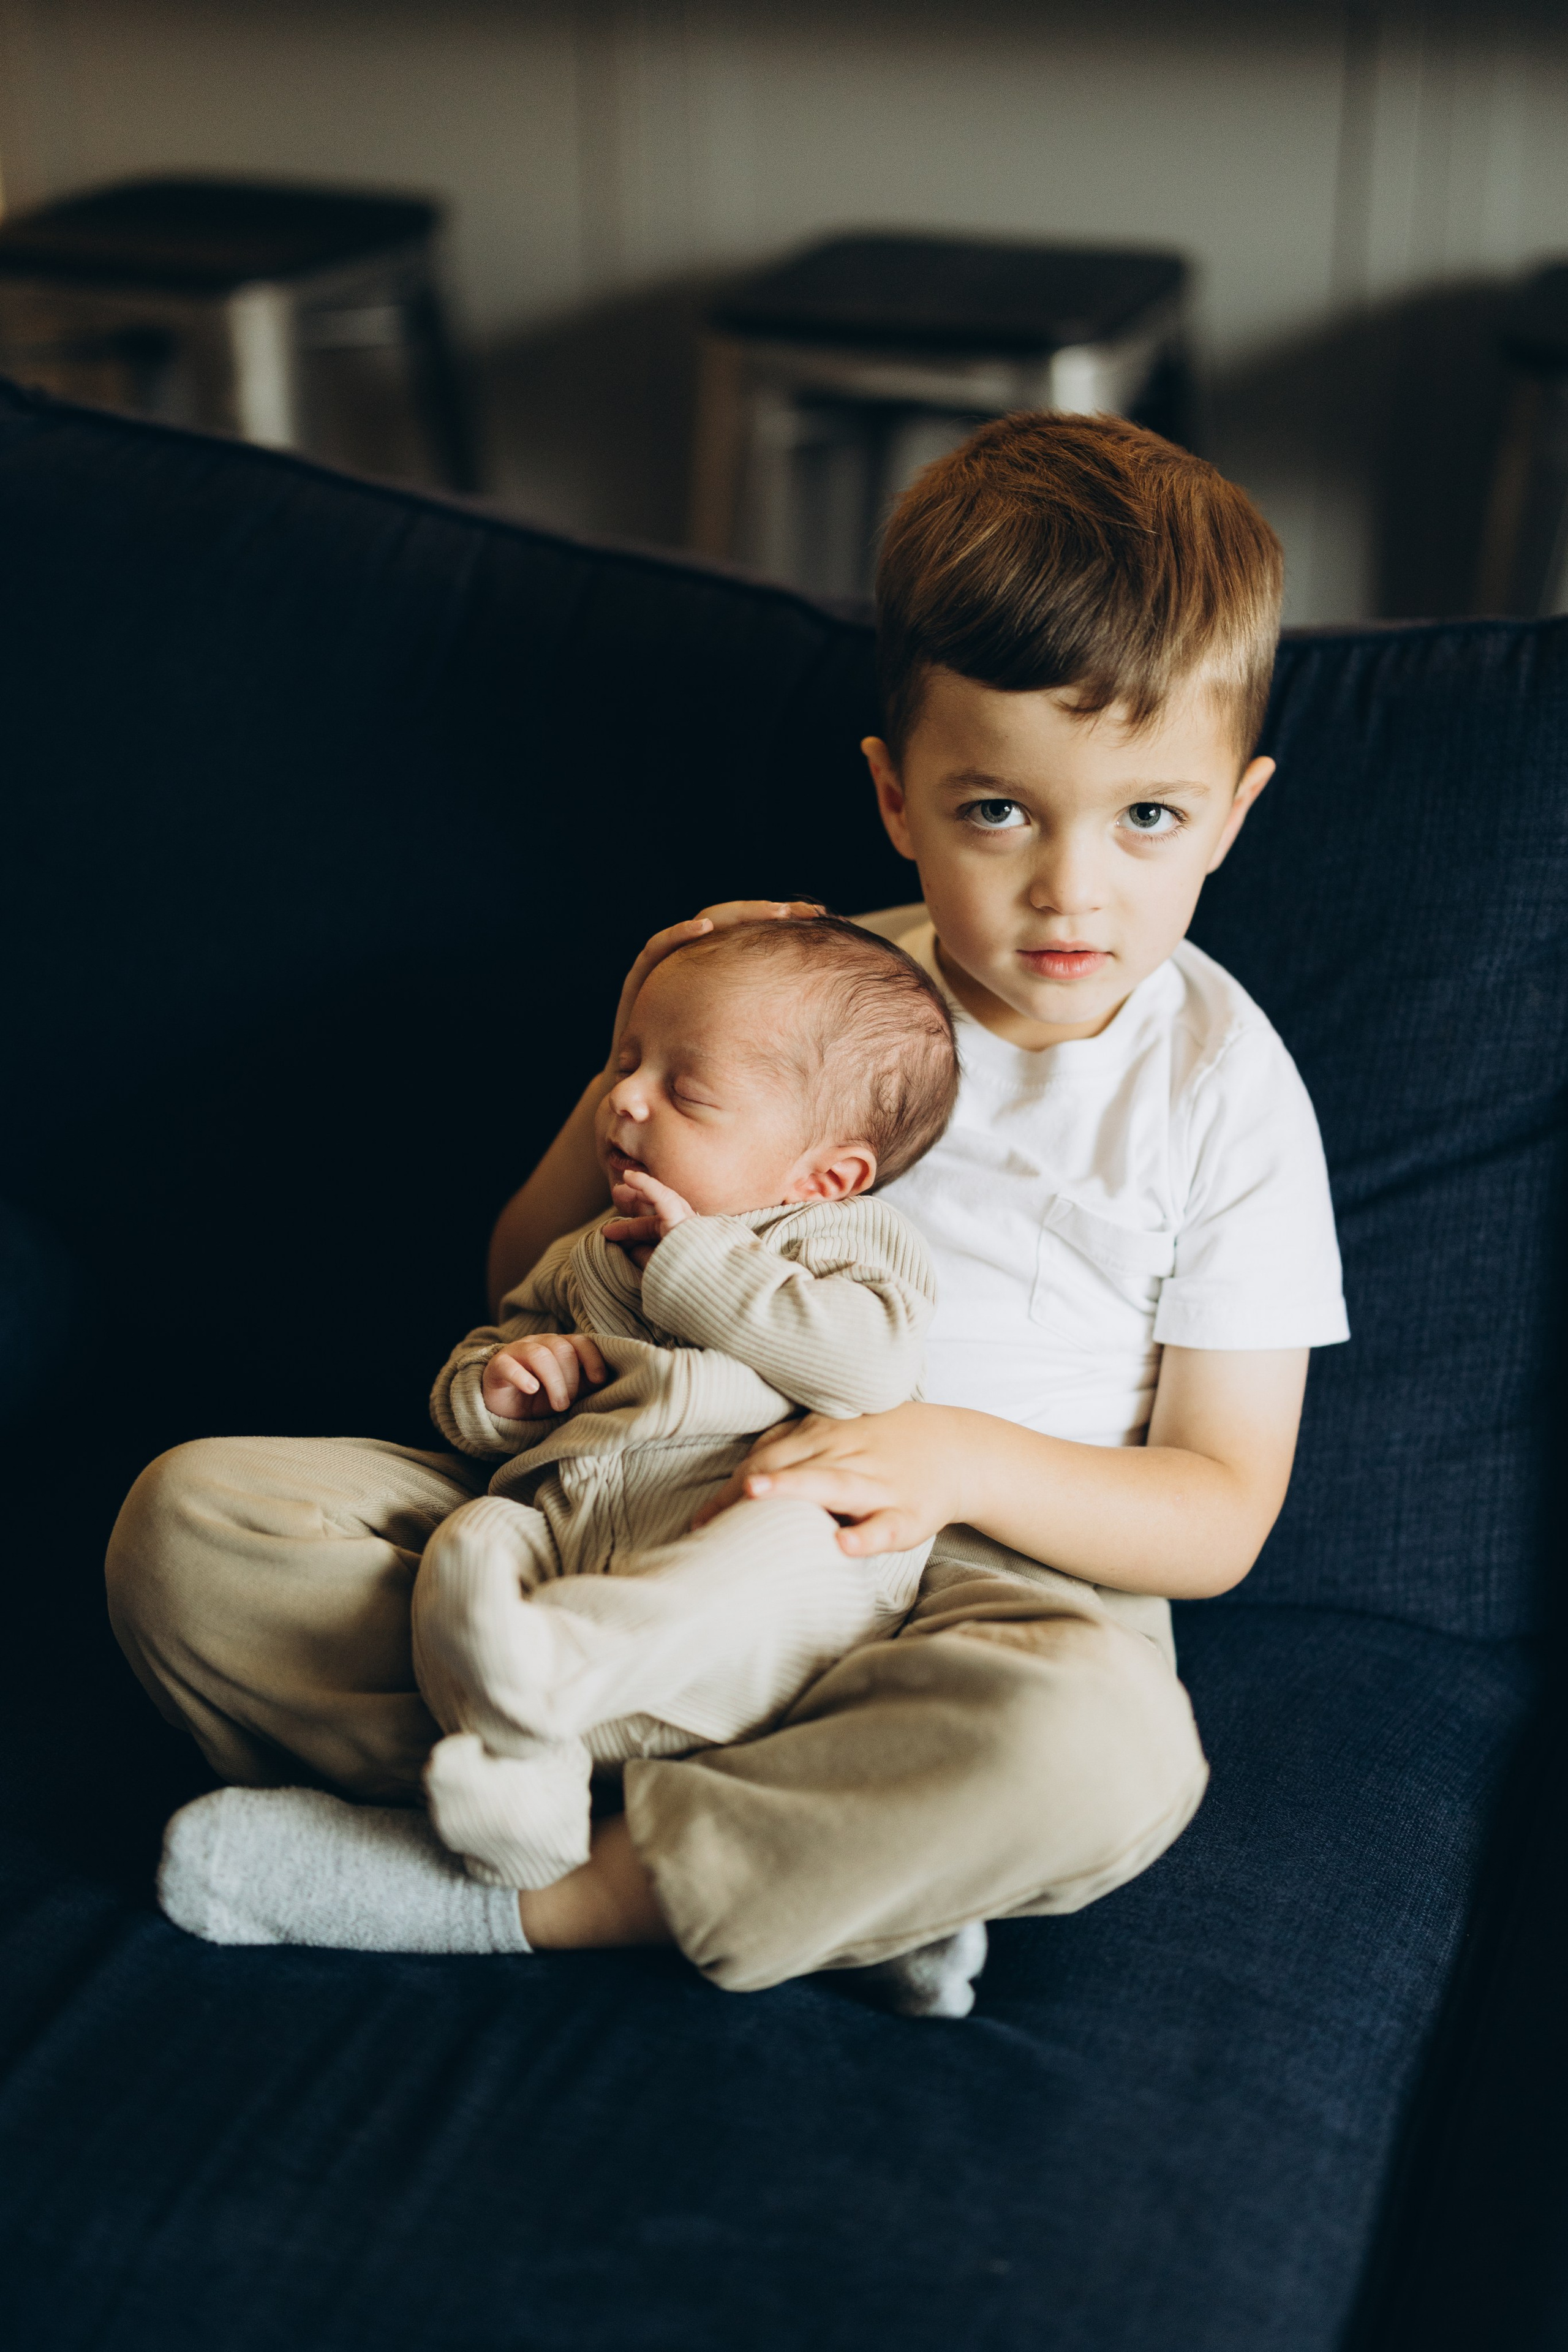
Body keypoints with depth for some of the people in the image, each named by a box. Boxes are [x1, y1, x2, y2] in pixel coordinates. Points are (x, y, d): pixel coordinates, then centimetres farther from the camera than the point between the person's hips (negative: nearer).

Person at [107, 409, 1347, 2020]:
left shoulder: (1221, 1092, -2)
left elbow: (1220, 1517, -1)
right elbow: (524, 1284, 12)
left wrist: (968, 1458, -19)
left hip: (976, 1580, -3)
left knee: (1100, 1752, -40)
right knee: (190, 1520, -16)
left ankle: (527, 1898, -24)